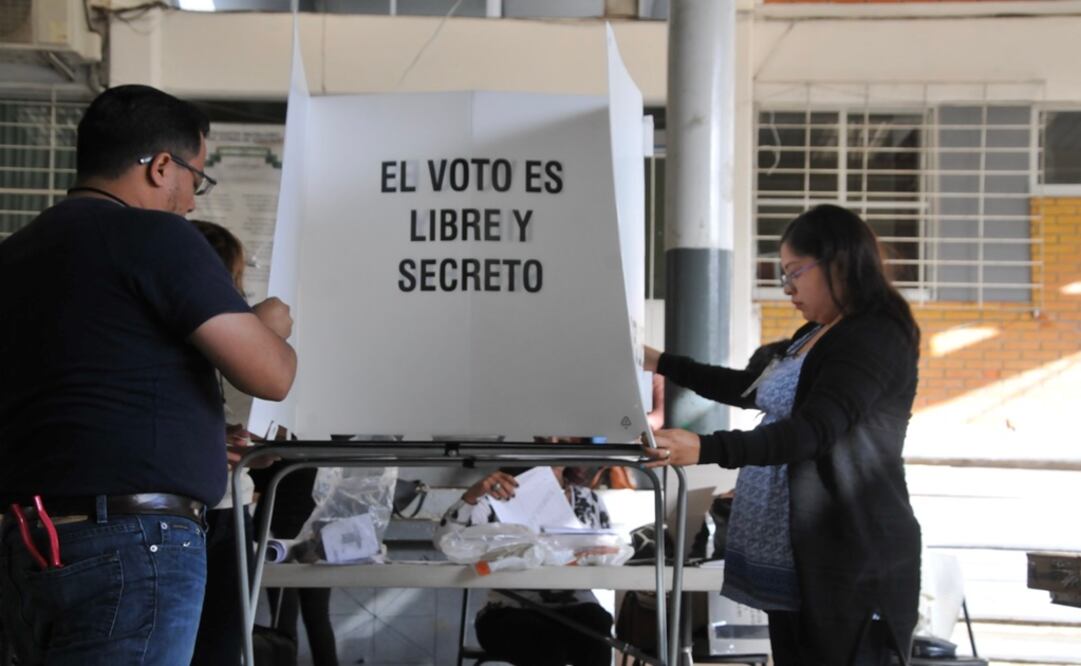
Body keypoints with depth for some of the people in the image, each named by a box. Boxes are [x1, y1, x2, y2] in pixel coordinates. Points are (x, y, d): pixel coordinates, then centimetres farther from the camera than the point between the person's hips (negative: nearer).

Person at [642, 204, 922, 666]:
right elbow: (749, 389, 30)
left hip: (849, 562, -9)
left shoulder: (875, 339, -15)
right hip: (794, 557, 9)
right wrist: (661, 364, 28)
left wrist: (705, 449, -37)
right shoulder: (815, 336, 16)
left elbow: (812, 430, -27)